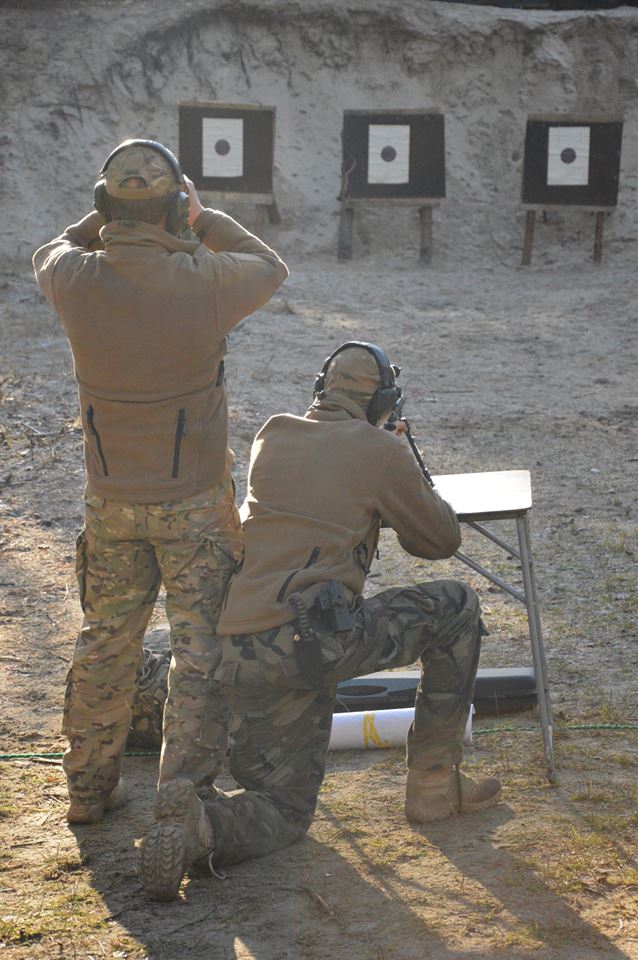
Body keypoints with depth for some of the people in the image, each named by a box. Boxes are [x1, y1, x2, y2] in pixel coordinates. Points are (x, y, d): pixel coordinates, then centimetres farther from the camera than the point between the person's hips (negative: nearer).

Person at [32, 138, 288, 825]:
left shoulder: (77, 279, -13)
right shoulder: (204, 281, -20)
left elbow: (50, 254, 14)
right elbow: (270, 268, 4)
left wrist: (110, 219, 14)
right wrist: (205, 220, 10)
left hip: (110, 500, 4)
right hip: (194, 501, -3)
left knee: (105, 642, 19)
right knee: (202, 649, 6)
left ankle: (88, 788, 29)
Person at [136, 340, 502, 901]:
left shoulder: (273, 436, 19)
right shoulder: (383, 452, 3)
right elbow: (442, 540, 15)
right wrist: (417, 497, 36)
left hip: (243, 656, 6)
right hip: (314, 634, -6)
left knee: (284, 811, 19)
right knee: (456, 608, 15)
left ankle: (196, 826, -15)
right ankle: (434, 784, 17)